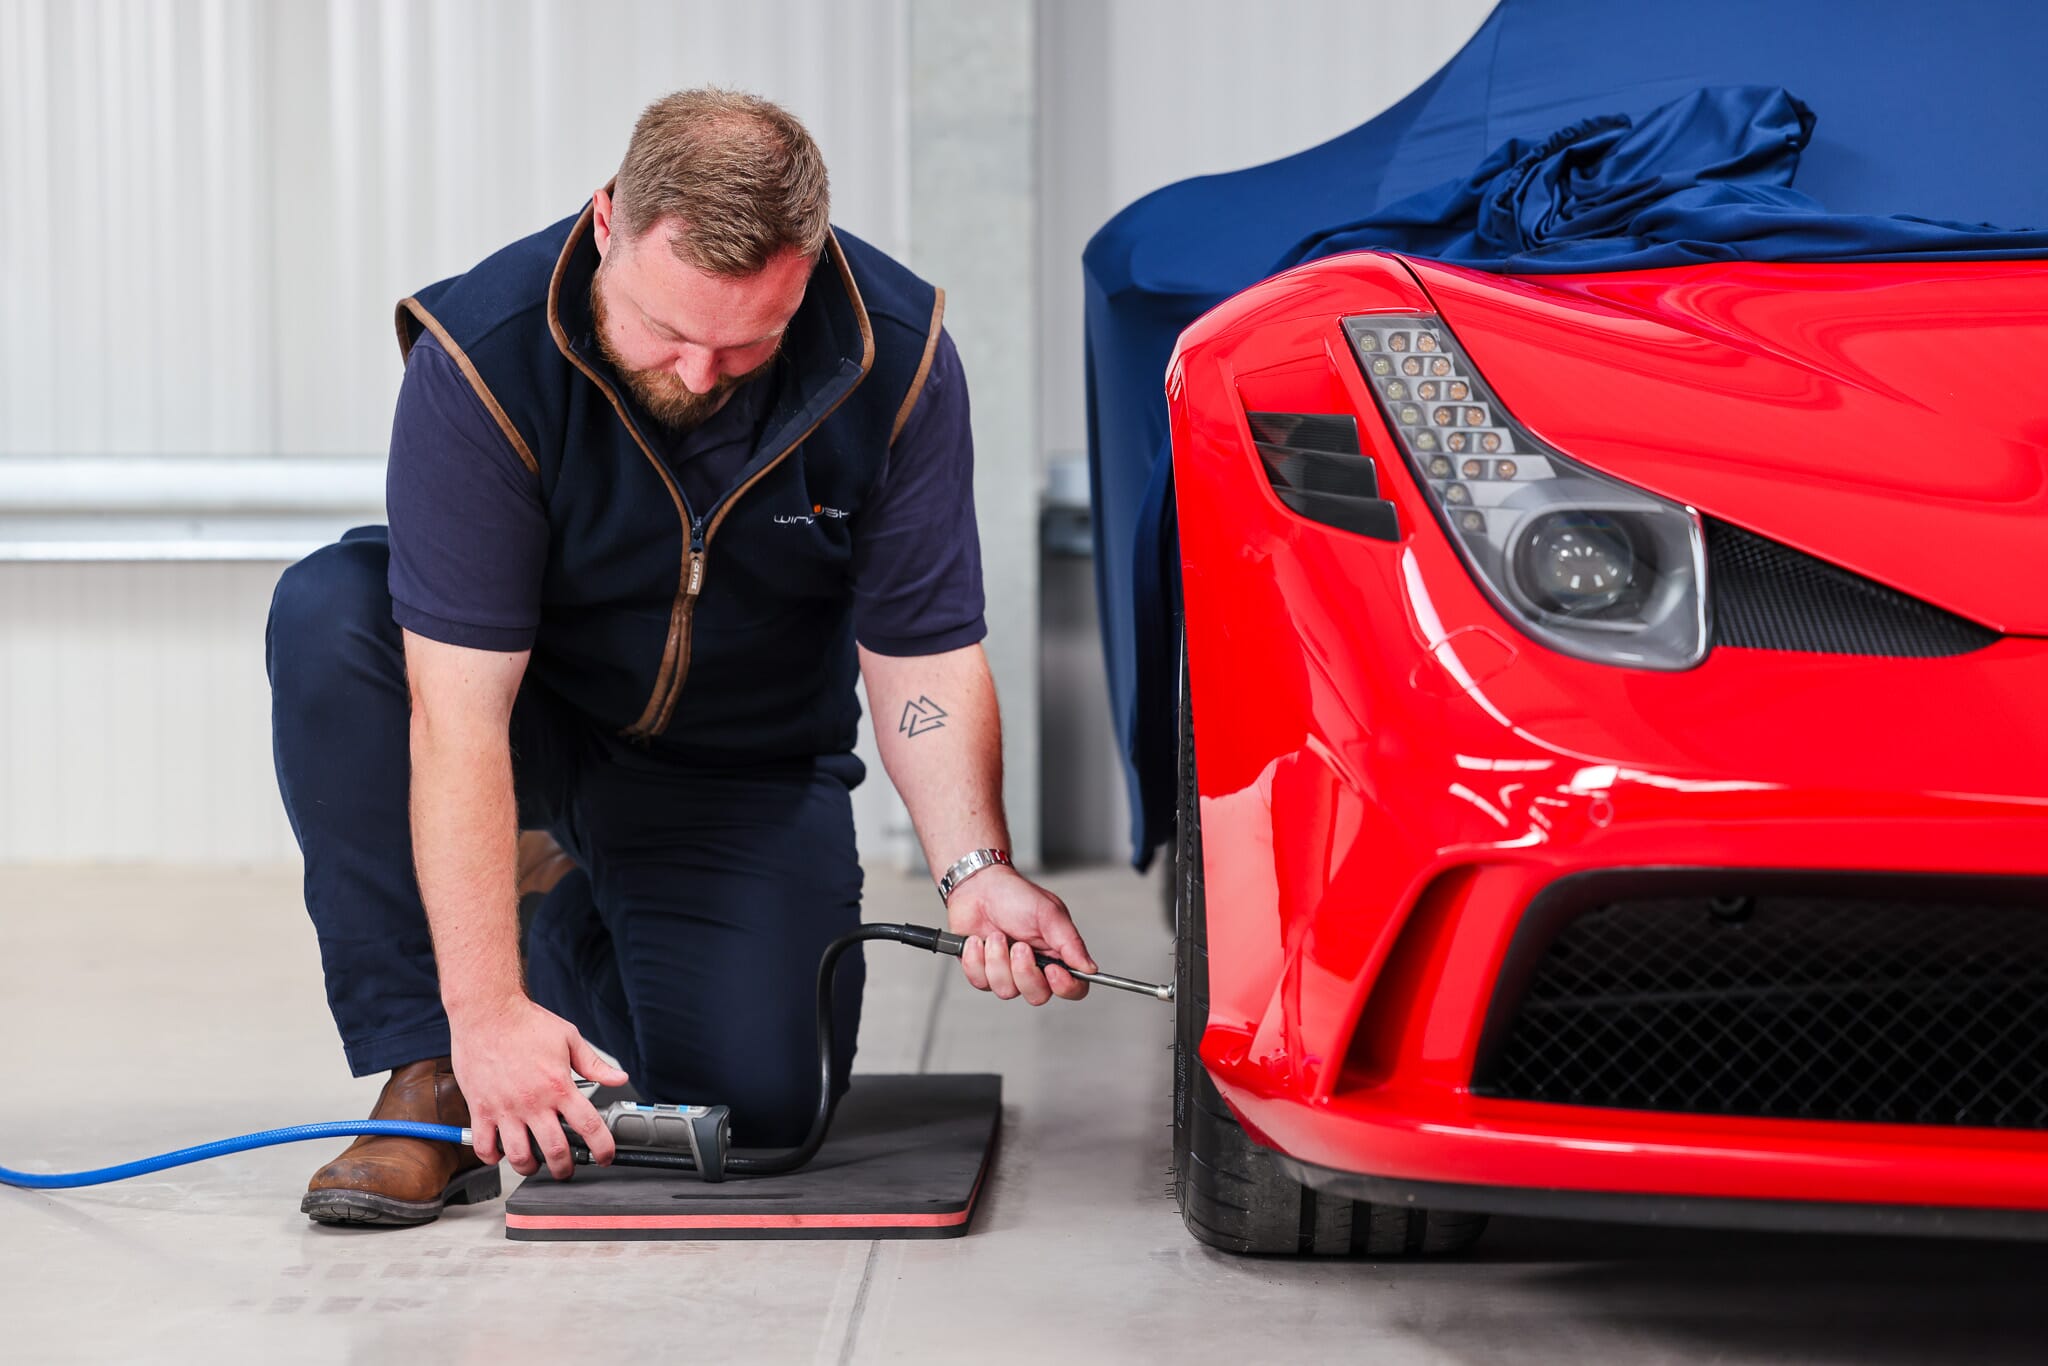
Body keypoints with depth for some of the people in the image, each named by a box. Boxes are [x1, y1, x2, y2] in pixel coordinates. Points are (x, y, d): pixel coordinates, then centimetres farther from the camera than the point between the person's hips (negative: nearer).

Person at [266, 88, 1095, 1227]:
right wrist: (487, 1011, -34)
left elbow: (924, 654, -13)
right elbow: (459, 712, -31)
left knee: (762, 1099, -18)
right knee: (330, 614, -32)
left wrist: (976, 866, -31)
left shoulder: (897, 359, -21)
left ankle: (583, 920, 19)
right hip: (539, 722, -1)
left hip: (748, 767, 2)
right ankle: (433, 1085, -22)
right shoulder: (484, 355, -28)